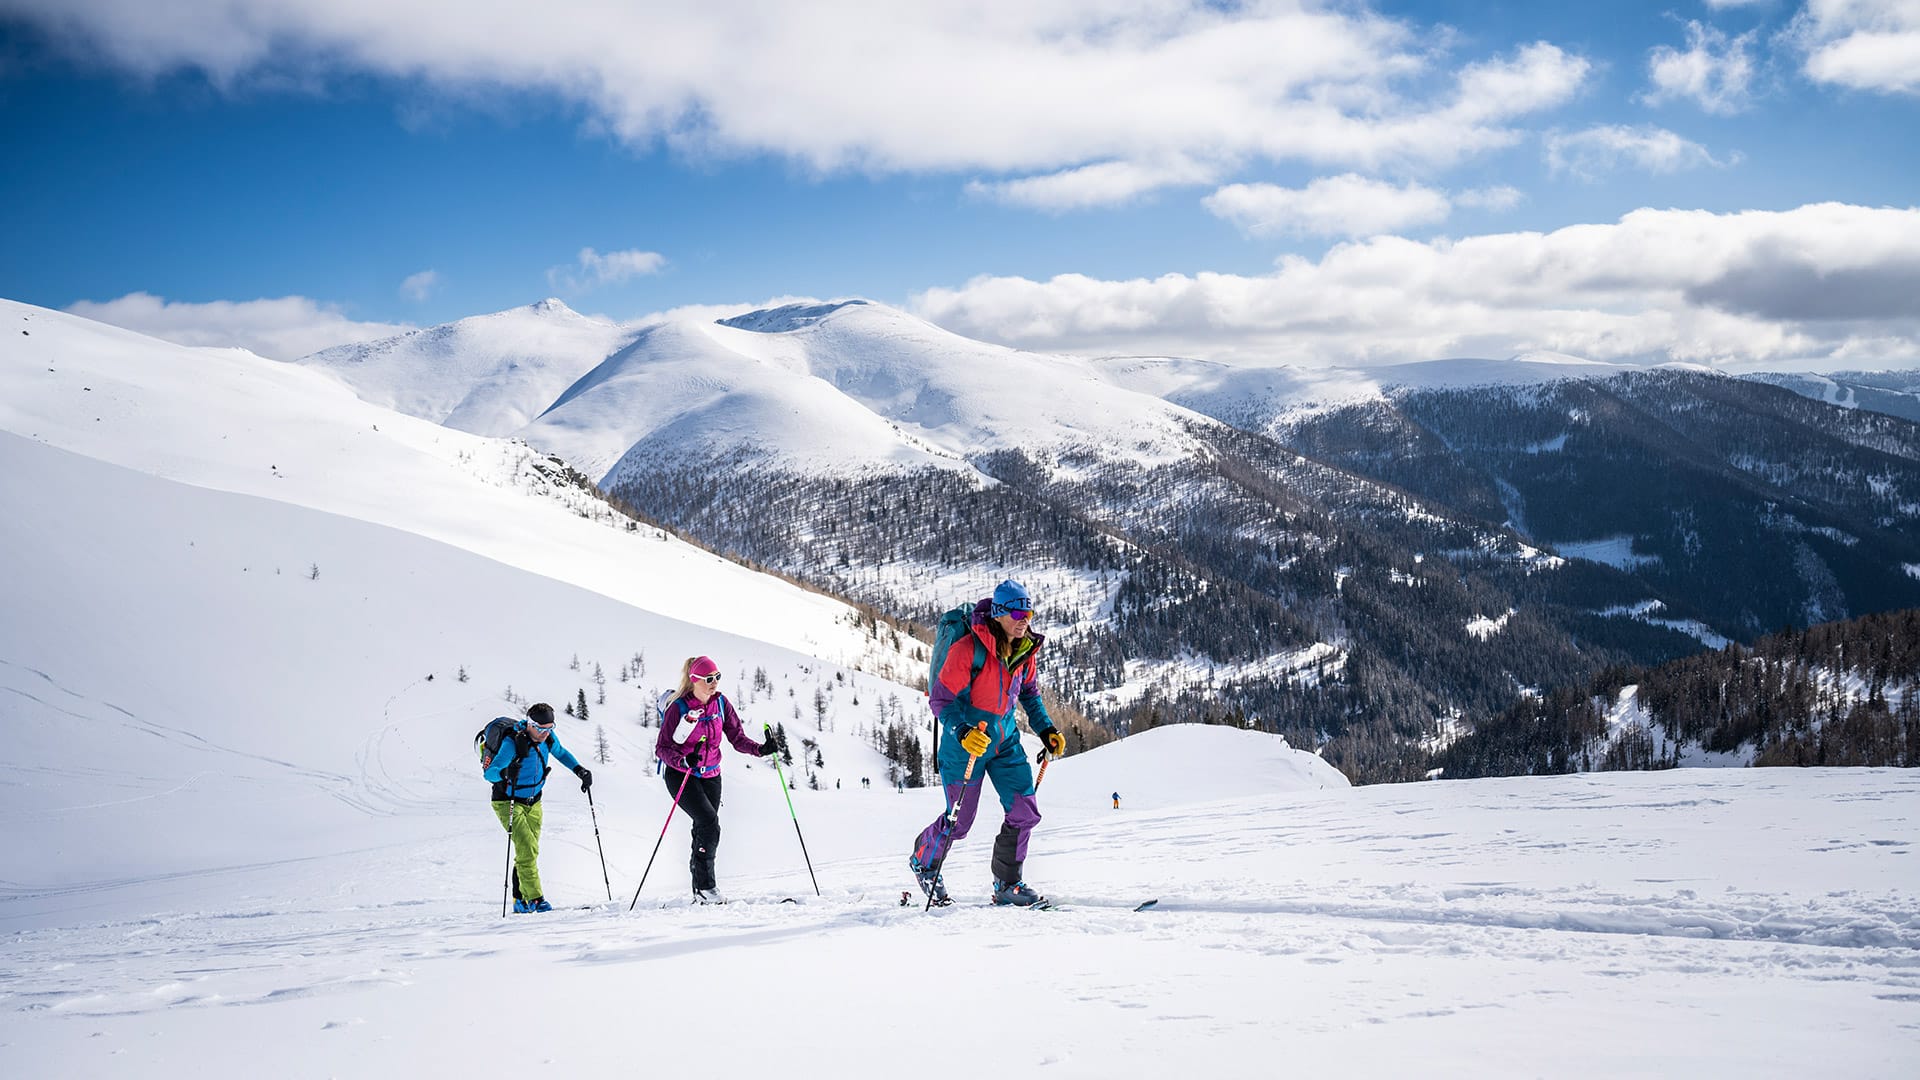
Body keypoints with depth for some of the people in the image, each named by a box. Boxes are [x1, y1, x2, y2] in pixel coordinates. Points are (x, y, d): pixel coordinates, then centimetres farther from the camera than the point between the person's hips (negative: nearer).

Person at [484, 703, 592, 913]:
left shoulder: (548, 738, -9)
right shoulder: (513, 743, -28)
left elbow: (561, 752, 15)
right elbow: (489, 773, -33)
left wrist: (580, 770, 3)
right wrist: (504, 773, -54)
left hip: (533, 803, 6)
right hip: (508, 802, -6)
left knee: (529, 852, 6)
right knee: (527, 848, -20)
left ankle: (521, 900, 15)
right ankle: (535, 898, -17)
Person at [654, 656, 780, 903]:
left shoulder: (721, 704, -2)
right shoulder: (678, 708, -16)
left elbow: (737, 738, -1)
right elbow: (662, 748, -15)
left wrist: (761, 749, -19)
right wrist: (683, 760, -34)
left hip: (710, 775, 5)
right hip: (680, 775, -5)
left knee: (705, 828, 9)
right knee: (709, 823, -20)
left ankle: (701, 884, 31)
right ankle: (704, 886, -11)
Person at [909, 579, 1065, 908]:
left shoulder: (1025, 648, -1)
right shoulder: (969, 648, -23)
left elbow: (1029, 691, 17)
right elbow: (941, 698, -19)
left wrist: (1046, 729, 7)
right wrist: (962, 732, -34)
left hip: (1005, 737, 6)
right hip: (966, 739, -6)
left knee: (1024, 812, -3)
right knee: (959, 820, 3)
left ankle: (1008, 885, 13)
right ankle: (923, 860, 34)